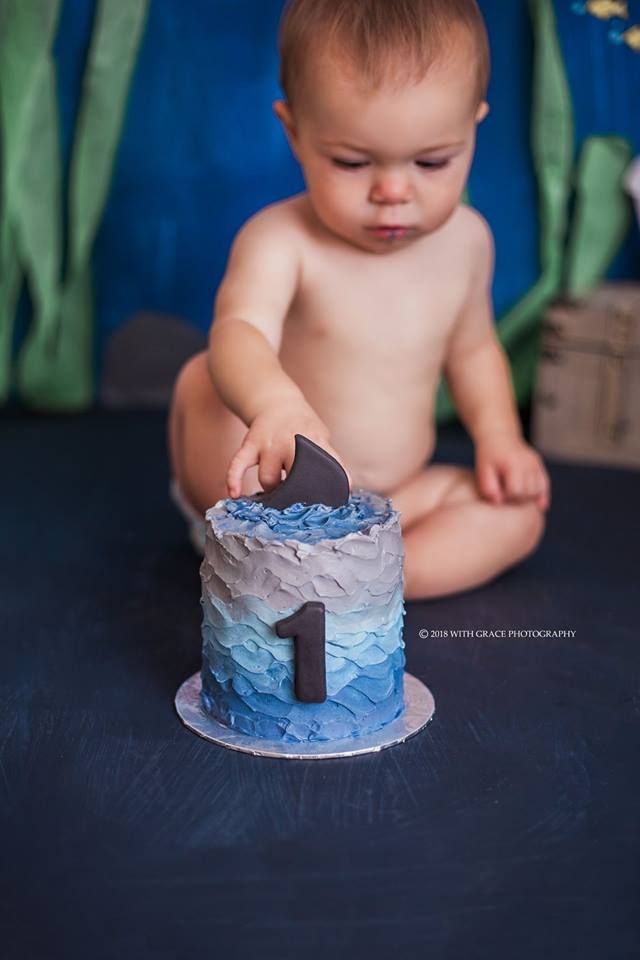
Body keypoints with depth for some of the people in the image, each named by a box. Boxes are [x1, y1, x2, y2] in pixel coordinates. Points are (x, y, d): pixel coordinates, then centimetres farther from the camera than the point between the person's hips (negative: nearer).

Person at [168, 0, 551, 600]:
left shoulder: (465, 239, -2)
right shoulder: (279, 241, -20)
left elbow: (471, 348, 16)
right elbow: (237, 332, -41)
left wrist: (499, 439, 0)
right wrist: (275, 405, -64)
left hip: (392, 497, 5)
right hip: (276, 490, -5)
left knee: (519, 509, -13)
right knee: (202, 380, -27)